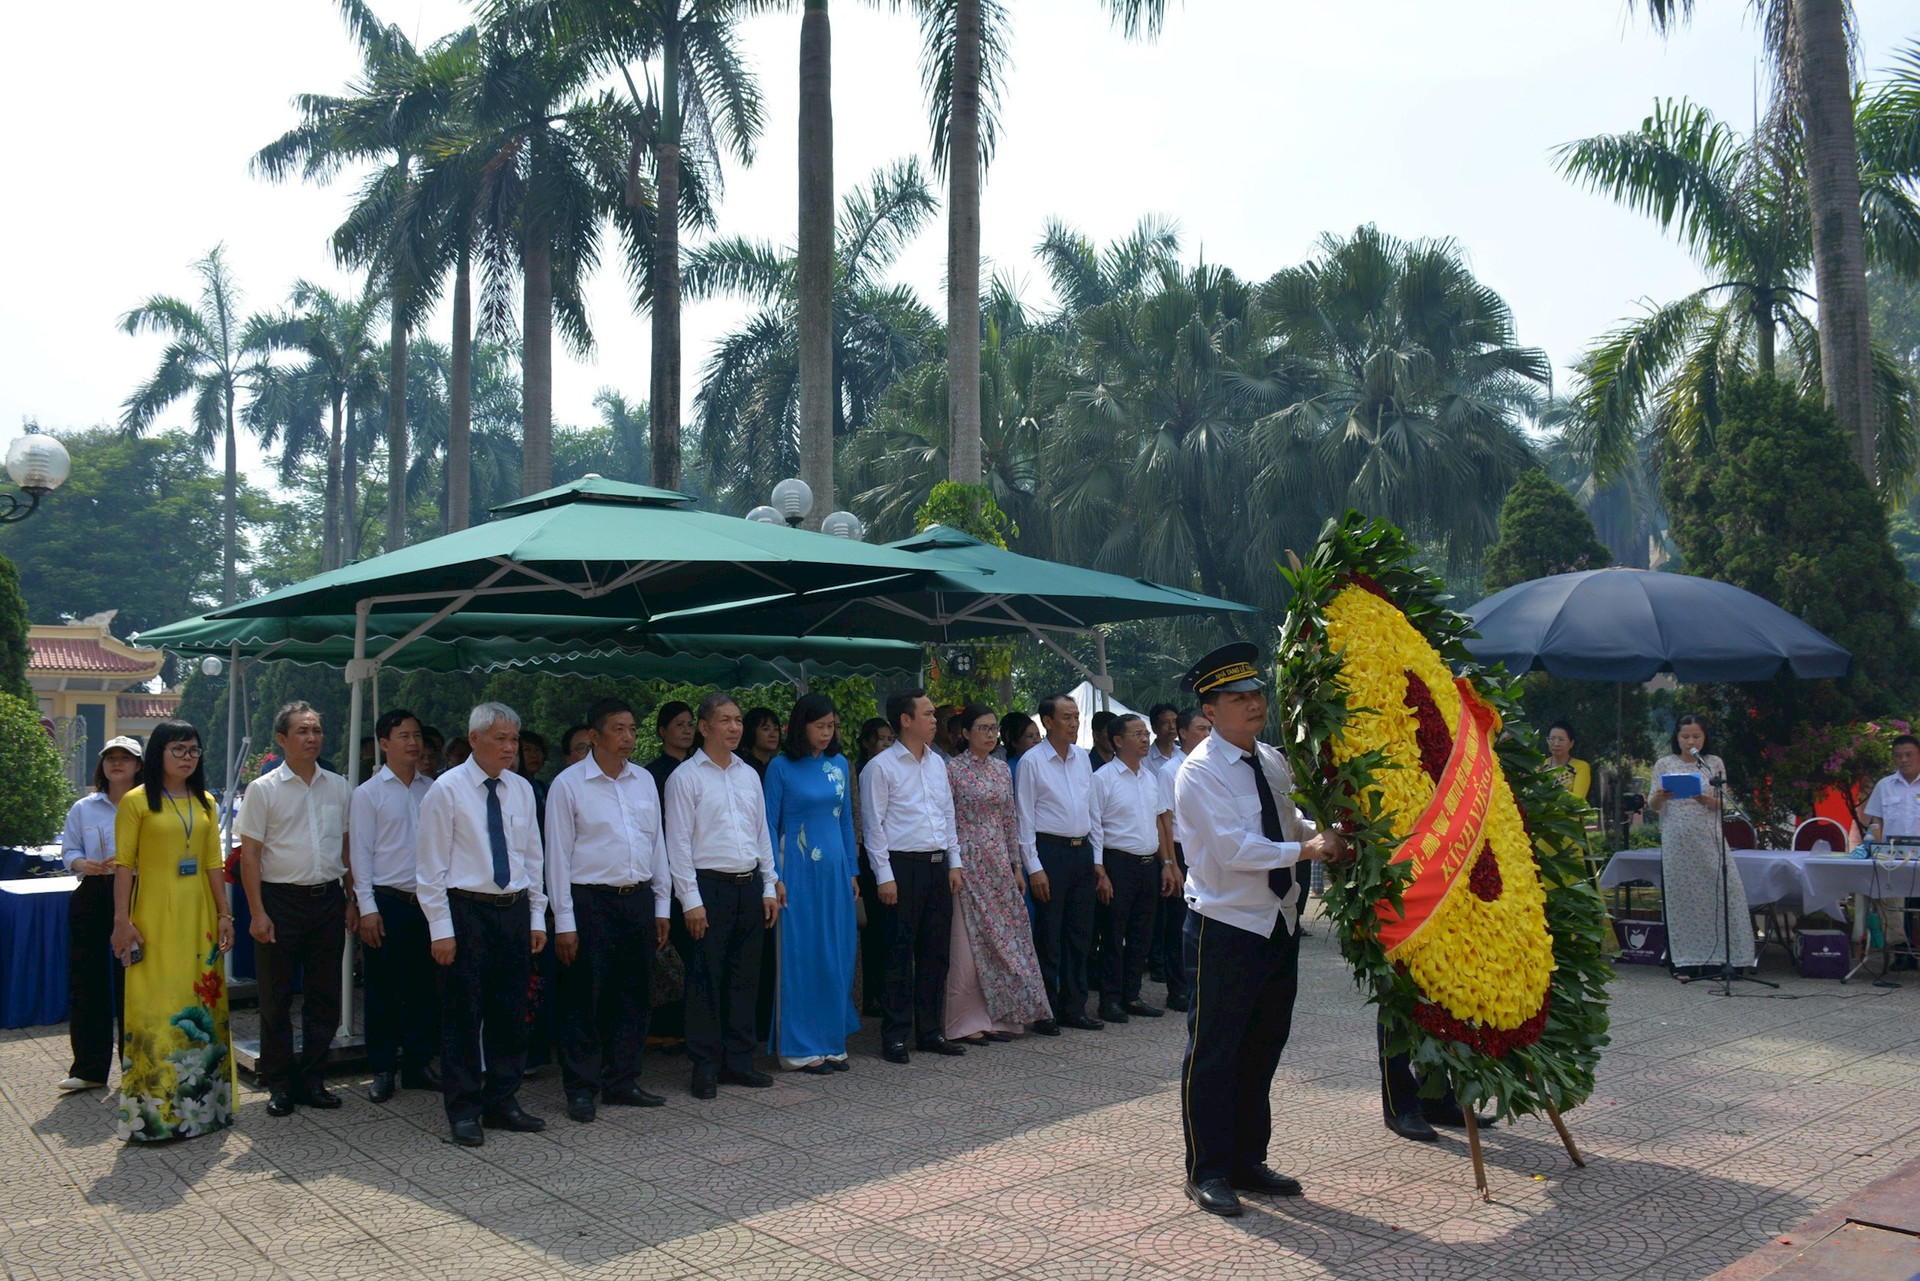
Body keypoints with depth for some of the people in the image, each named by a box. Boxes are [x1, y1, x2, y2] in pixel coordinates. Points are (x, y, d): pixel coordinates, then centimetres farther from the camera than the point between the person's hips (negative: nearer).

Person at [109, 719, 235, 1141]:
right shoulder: (136, 801, -3)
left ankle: (201, 1104, 18)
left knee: (202, 1003, 8)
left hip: (199, 915, 5)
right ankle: (154, 1111, 6)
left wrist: (225, 914, 8)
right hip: (155, 915, -5)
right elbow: (124, 865, -6)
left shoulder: (205, 803, 11)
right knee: (156, 1004, -4)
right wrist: (122, 920, -11)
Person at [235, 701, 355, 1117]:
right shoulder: (264, 790, -2)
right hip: (281, 899, -3)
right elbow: (250, 854, -4)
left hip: (328, 899, 3)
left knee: (325, 997, 8)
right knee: (277, 999, 5)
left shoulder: (339, 787, 8)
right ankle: (279, 1085, 17)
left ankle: (312, 1080, 20)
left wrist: (352, 900, 8)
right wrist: (258, 912, -10)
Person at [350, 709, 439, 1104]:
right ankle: (383, 1071, 16)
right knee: (382, 991, 4)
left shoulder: (432, 790, 8)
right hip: (386, 901, -3)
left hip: (427, 900, 3)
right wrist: (367, 907, -9)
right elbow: (360, 853, -3)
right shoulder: (368, 793, -1)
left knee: (423, 987, 9)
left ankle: (418, 1064, 20)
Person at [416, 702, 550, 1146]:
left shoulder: (522, 789, 9)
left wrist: (537, 917, 10)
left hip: (514, 910, 5)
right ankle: (463, 1110, 13)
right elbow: (431, 866, -6)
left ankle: (502, 1102, 22)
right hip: (466, 910, -5)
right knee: (463, 1013, 2)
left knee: (510, 1012, 10)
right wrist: (441, 928, -11)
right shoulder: (447, 789, -6)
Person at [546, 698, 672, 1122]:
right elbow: (557, 854, -5)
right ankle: (581, 1089, 13)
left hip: (639, 899, 5)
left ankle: (622, 1083, 23)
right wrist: (564, 920, -9)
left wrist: (662, 906, 12)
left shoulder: (644, 780, 11)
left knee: (634, 996, 11)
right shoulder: (568, 784, -5)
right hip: (591, 901, -5)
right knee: (585, 1000, 1)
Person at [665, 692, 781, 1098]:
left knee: (745, 978, 11)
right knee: (706, 981, 0)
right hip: (709, 886, -5)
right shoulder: (685, 777, -4)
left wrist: (769, 887, 11)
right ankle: (705, 1067, 11)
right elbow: (678, 843, -7)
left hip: (750, 885, 5)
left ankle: (738, 1061, 21)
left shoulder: (749, 775, 13)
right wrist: (691, 900, -12)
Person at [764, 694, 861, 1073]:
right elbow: (770, 825, -4)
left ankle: (831, 1042, 18)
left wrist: (853, 871, 12)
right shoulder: (781, 767, -4)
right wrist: (775, 878, -9)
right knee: (800, 956, 0)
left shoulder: (839, 765, 9)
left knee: (837, 957, 7)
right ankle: (799, 1047, 9)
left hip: (835, 870, 5)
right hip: (798, 870, -5)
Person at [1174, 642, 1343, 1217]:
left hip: (1279, 923, 8)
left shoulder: (1272, 761, 9)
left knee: (1263, 1049, 17)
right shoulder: (1201, 771, -15)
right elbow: (1233, 847, -24)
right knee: (1213, 1053, 1)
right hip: (1226, 927, -8)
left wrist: (1320, 831, 3)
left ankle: (1248, 1160, 31)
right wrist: (1304, 849, -22)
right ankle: (1207, 1172, 14)